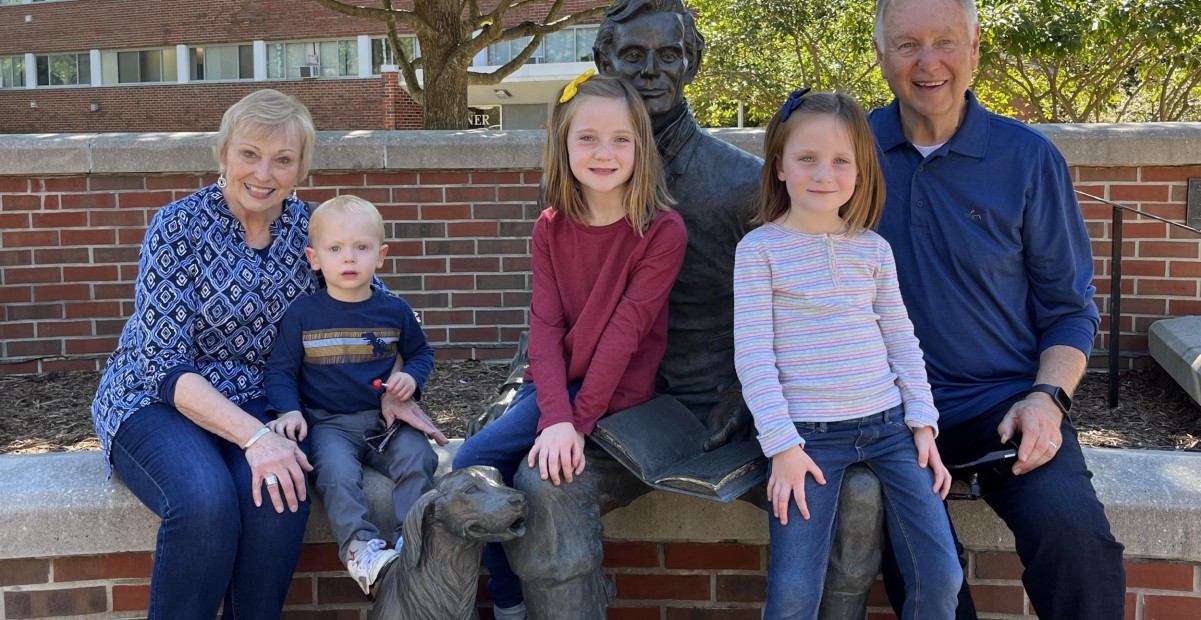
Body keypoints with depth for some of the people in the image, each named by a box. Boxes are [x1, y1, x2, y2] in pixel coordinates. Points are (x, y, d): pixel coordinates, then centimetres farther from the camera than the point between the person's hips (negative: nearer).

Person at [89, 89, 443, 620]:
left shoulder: (306, 226, -1)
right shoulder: (180, 227, -13)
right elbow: (165, 364, -18)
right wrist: (254, 437, -30)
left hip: (252, 403, 3)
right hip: (154, 400, -3)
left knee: (280, 496, -29)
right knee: (207, 500, -33)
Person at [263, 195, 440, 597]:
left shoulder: (394, 311, 7)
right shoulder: (302, 314, 0)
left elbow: (421, 352, 22)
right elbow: (281, 370, 4)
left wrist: (411, 377, 0)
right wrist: (288, 410, -13)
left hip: (386, 416, 2)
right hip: (330, 422, -2)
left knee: (417, 458, -25)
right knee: (336, 473, -31)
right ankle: (359, 545, -25)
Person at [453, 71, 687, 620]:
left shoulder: (663, 231, -12)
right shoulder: (551, 229, 2)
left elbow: (625, 331, -17)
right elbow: (545, 327, -6)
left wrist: (576, 421, -21)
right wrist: (556, 416, -21)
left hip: (616, 390, -5)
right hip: (553, 384, 5)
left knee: (478, 459, -19)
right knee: (473, 466, -13)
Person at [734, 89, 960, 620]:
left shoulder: (874, 249, 9)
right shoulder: (759, 248, -3)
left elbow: (902, 340, 13)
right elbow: (753, 356, -7)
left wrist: (923, 421, 4)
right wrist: (782, 445, -12)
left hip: (888, 424, 4)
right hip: (809, 435, -4)